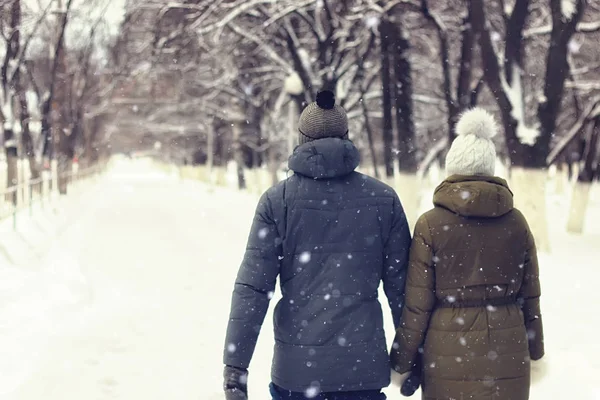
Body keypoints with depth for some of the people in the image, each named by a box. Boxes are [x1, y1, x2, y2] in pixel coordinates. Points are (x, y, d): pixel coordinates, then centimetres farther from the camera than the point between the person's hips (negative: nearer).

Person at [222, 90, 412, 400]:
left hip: (297, 366, -1)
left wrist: (235, 365, -3)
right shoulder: (384, 200, 1)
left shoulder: (277, 201, -4)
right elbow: (400, 285, 3)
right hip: (364, 363, 1)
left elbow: (252, 288, -7)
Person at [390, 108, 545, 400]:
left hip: (449, 353, -2)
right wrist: (534, 350, 21)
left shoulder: (431, 224, -8)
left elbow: (417, 304, -7)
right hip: (508, 352, 3)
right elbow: (530, 296, 8)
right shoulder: (516, 222, 2)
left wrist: (402, 362, 4)